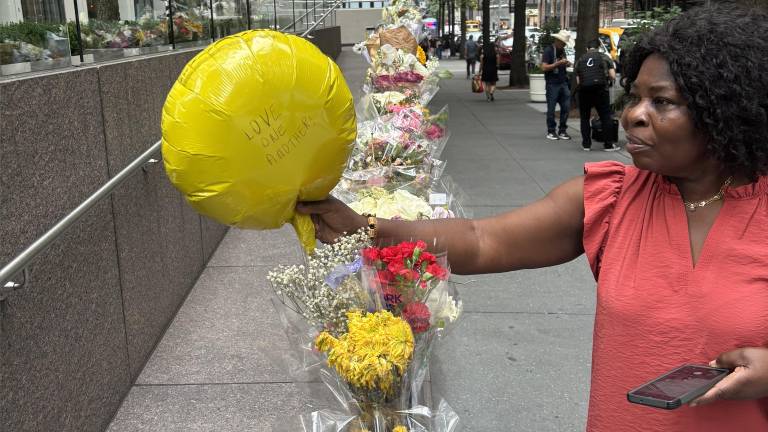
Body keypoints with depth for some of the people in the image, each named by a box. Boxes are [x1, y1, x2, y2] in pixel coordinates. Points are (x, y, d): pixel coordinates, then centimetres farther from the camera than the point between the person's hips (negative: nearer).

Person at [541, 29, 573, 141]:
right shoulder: (548, 50, -7)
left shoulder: (562, 50, 15)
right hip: (552, 84, -7)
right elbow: (544, 67, -16)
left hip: (563, 83, 7)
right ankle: (551, 132, 9)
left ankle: (562, 131, 12)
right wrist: (558, 63, -22)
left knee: (566, 107, 3)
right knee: (551, 109, 0)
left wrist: (566, 64, 4)